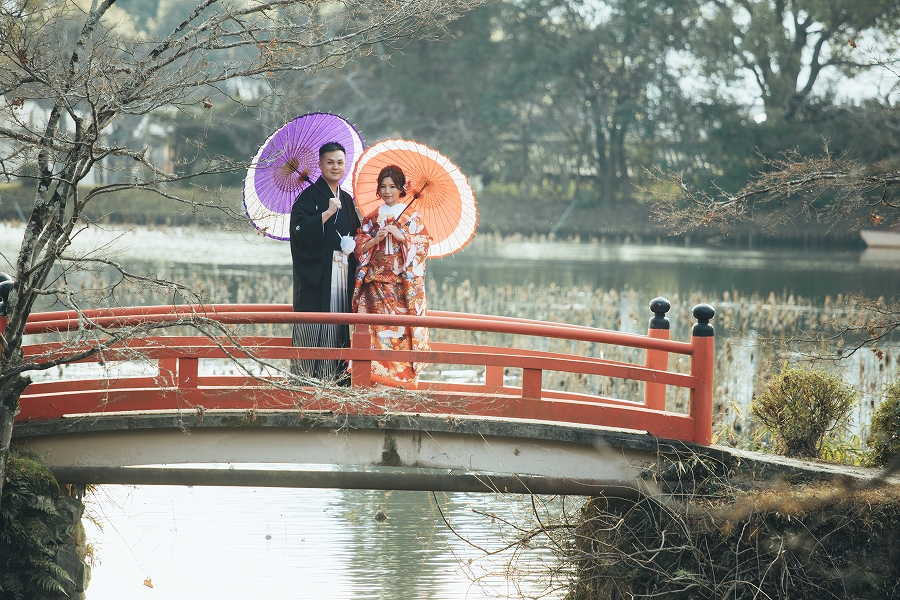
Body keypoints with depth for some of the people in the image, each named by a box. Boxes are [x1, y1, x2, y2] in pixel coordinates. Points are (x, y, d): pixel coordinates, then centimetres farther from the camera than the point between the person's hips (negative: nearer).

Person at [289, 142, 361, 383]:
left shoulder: (346, 200, 18)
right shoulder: (310, 196, -2)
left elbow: (356, 233, 26)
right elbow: (300, 229, -15)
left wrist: (353, 244, 5)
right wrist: (327, 213, -19)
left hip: (343, 272, 6)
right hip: (317, 271, -6)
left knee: (339, 326, 2)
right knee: (314, 326, -11)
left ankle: (337, 378, 4)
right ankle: (307, 379, -10)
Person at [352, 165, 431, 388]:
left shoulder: (411, 216, 5)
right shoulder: (371, 218, 14)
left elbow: (423, 244, -3)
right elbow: (359, 247, 10)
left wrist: (401, 236, -14)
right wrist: (375, 239, -8)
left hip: (402, 284, -3)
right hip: (375, 284, 3)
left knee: (400, 328, -10)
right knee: (376, 327, -6)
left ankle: (402, 378, -9)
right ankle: (375, 376, -4)